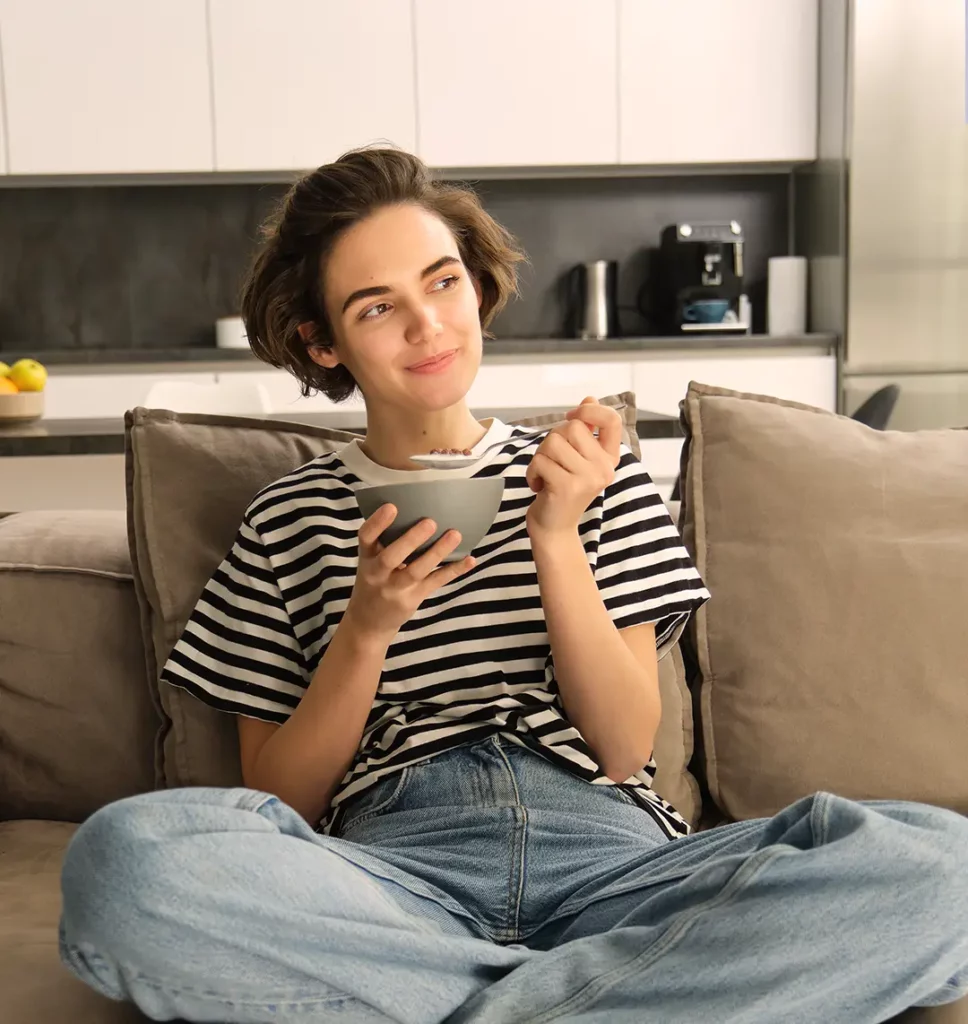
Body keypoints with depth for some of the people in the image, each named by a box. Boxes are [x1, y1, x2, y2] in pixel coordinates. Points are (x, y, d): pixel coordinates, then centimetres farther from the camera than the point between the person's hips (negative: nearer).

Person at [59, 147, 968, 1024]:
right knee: (120, 858, -32)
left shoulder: (597, 478, 15)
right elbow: (276, 802, 8)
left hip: (605, 853, 1)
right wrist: (367, 627, -7)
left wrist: (555, 538, -6)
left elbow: (626, 746, 5)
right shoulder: (288, 521, 12)